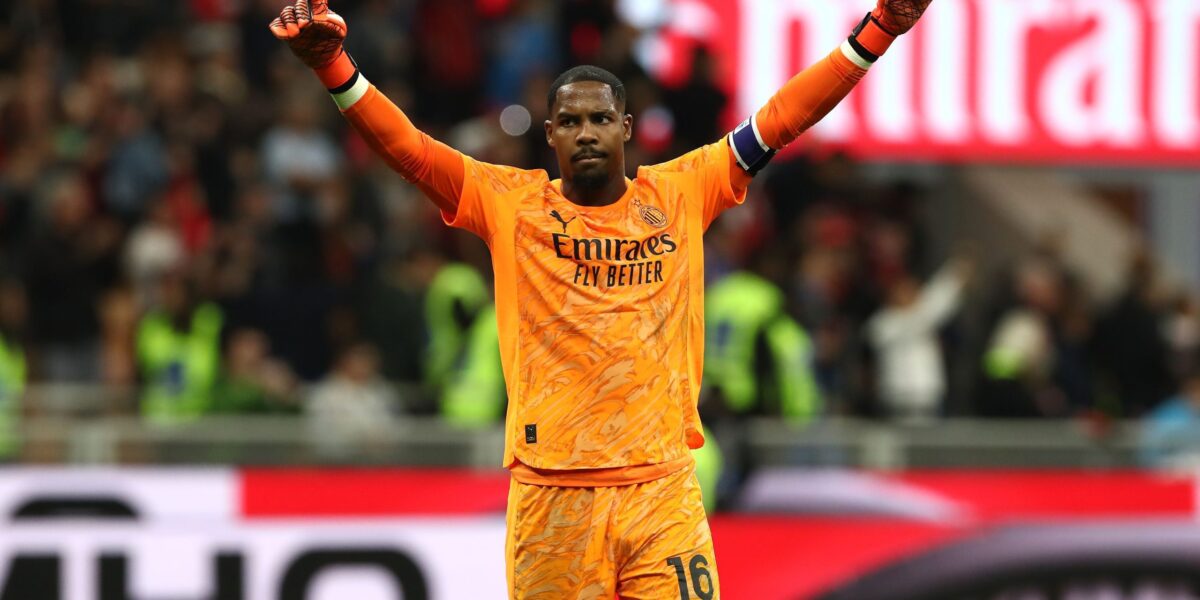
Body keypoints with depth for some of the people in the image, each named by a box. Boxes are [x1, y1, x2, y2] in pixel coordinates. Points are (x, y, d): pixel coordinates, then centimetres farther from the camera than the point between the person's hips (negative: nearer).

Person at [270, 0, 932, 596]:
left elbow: (780, 119, 9)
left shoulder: (680, 193, 9)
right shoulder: (510, 202, 6)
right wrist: (332, 65, -16)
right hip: (549, 493, -1)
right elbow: (406, 146, -2)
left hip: (662, 485, 1)